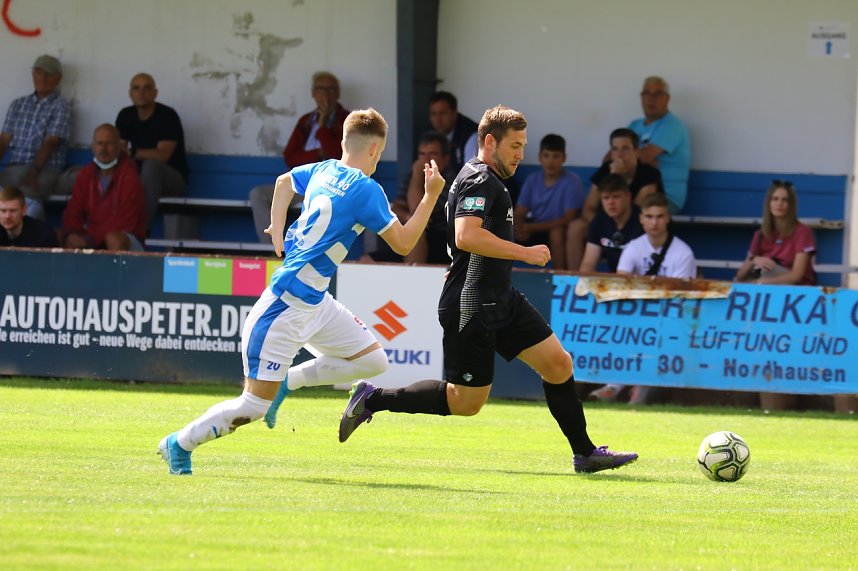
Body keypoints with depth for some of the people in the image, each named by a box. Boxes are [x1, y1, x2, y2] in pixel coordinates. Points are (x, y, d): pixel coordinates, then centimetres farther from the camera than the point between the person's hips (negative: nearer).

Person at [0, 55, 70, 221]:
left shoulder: (60, 107, 6)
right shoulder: (18, 105, 21)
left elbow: (49, 143, -6)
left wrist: (34, 170, -20)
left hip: (44, 170, -4)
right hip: (14, 168, 4)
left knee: (28, 195, -38)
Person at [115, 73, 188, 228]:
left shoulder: (167, 116, -14)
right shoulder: (126, 115, 4)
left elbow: (162, 155, -25)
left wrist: (132, 153, -34)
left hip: (172, 178, -5)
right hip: (140, 177, 5)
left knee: (151, 165, -38)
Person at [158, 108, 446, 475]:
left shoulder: (324, 170, 8)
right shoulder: (365, 190, -16)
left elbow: (284, 181, 29)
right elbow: (403, 243, -10)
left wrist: (278, 234, 28)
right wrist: (431, 196, -7)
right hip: (289, 306, -9)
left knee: (372, 360, 9)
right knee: (254, 406, -5)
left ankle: (284, 382, 14)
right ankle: (180, 444, 8)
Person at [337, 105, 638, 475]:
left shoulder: (488, 180, 19)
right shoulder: (480, 179, -15)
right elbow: (466, 236, -29)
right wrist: (526, 253, -24)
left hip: (500, 300, 10)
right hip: (472, 307, -10)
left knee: (558, 364, 3)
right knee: (465, 402, -3)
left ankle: (585, 453, 9)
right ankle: (372, 399, 7)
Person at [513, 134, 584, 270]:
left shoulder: (571, 181, -13)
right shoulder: (532, 180, 2)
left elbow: (569, 218, -19)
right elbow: (519, 213, 0)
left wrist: (532, 227, -26)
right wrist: (518, 227, -26)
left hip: (557, 230, -5)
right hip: (533, 230, 5)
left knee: (557, 232, -37)